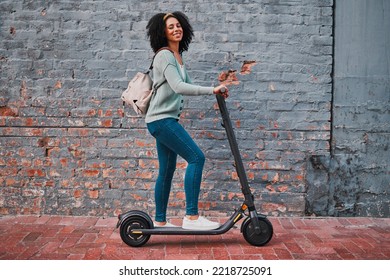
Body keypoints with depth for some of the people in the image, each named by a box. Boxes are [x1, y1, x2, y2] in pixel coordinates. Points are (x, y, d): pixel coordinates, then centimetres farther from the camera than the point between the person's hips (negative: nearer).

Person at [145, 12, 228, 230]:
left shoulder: (178, 56, 17)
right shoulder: (164, 55, -13)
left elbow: (188, 84, 25)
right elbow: (179, 87, -25)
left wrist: (215, 91, 14)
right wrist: (212, 90, -27)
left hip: (167, 120, 10)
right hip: (161, 119, -10)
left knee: (167, 170, 12)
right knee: (196, 157, -17)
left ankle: (160, 222, 21)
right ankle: (191, 217, -17)